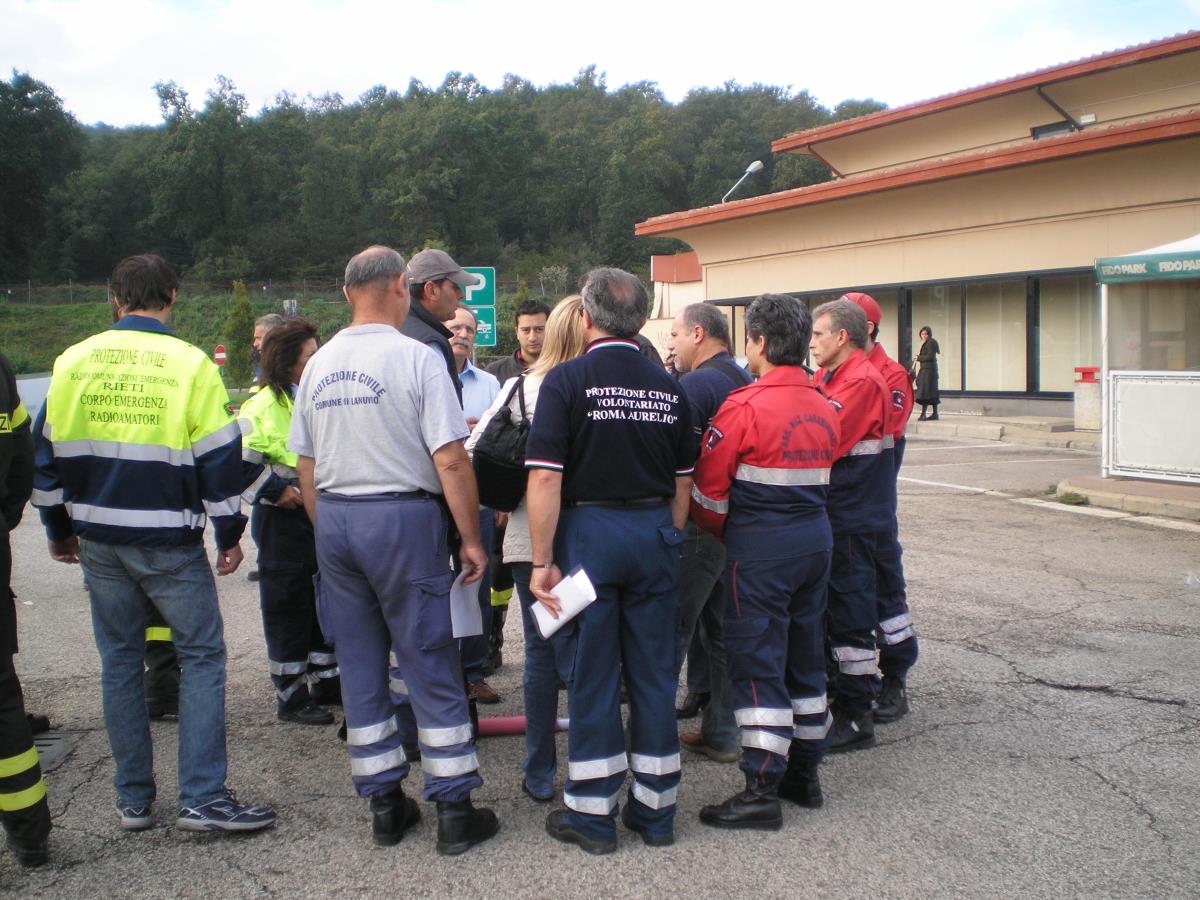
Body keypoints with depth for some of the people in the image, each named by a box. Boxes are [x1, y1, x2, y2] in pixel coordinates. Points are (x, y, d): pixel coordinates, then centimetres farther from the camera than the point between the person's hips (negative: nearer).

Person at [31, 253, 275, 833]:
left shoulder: (73, 362, 4)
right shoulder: (191, 364, -8)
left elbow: (45, 453, 10)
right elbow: (220, 458, -7)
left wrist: (58, 528, 21)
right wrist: (229, 534, 3)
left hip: (98, 540, 4)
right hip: (168, 540, -4)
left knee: (120, 661, 13)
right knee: (201, 655, 4)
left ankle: (133, 799, 21)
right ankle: (202, 798, 1)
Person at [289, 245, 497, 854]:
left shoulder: (319, 363, 7)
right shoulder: (417, 358, -10)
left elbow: (305, 466, 12)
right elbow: (451, 462, -15)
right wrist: (471, 539, -8)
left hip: (334, 519, 6)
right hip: (402, 516, -5)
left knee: (360, 667, 12)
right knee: (431, 668, 3)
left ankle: (384, 804, 21)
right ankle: (454, 810, 9)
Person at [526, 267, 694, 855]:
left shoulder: (567, 380, -8)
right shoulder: (669, 388, 6)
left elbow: (545, 477, -14)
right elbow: (683, 483, 10)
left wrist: (543, 559, -10)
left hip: (588, 529, -4)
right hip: (655, 533, 4)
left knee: (592, 674, 5)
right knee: (655, 673, 10)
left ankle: (592, 815, 14)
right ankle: (655, 810, 20)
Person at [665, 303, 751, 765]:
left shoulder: (696, 385, -15)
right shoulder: (745, 381, 13)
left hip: (701, 527, -9)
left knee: (672, 628, -2)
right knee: (721, 630, 15)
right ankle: (722, 732, 22)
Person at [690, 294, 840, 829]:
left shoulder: (746, 407, -14)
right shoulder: (825, 409, 9)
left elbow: (709, 488, -10)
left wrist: (720, 529, 7)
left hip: (760, 548, -7)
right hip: (816, 539, 8)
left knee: (757, 663, -2)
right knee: (806, 658, 16)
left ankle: (762, 791, 1)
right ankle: (805, 773, 27)